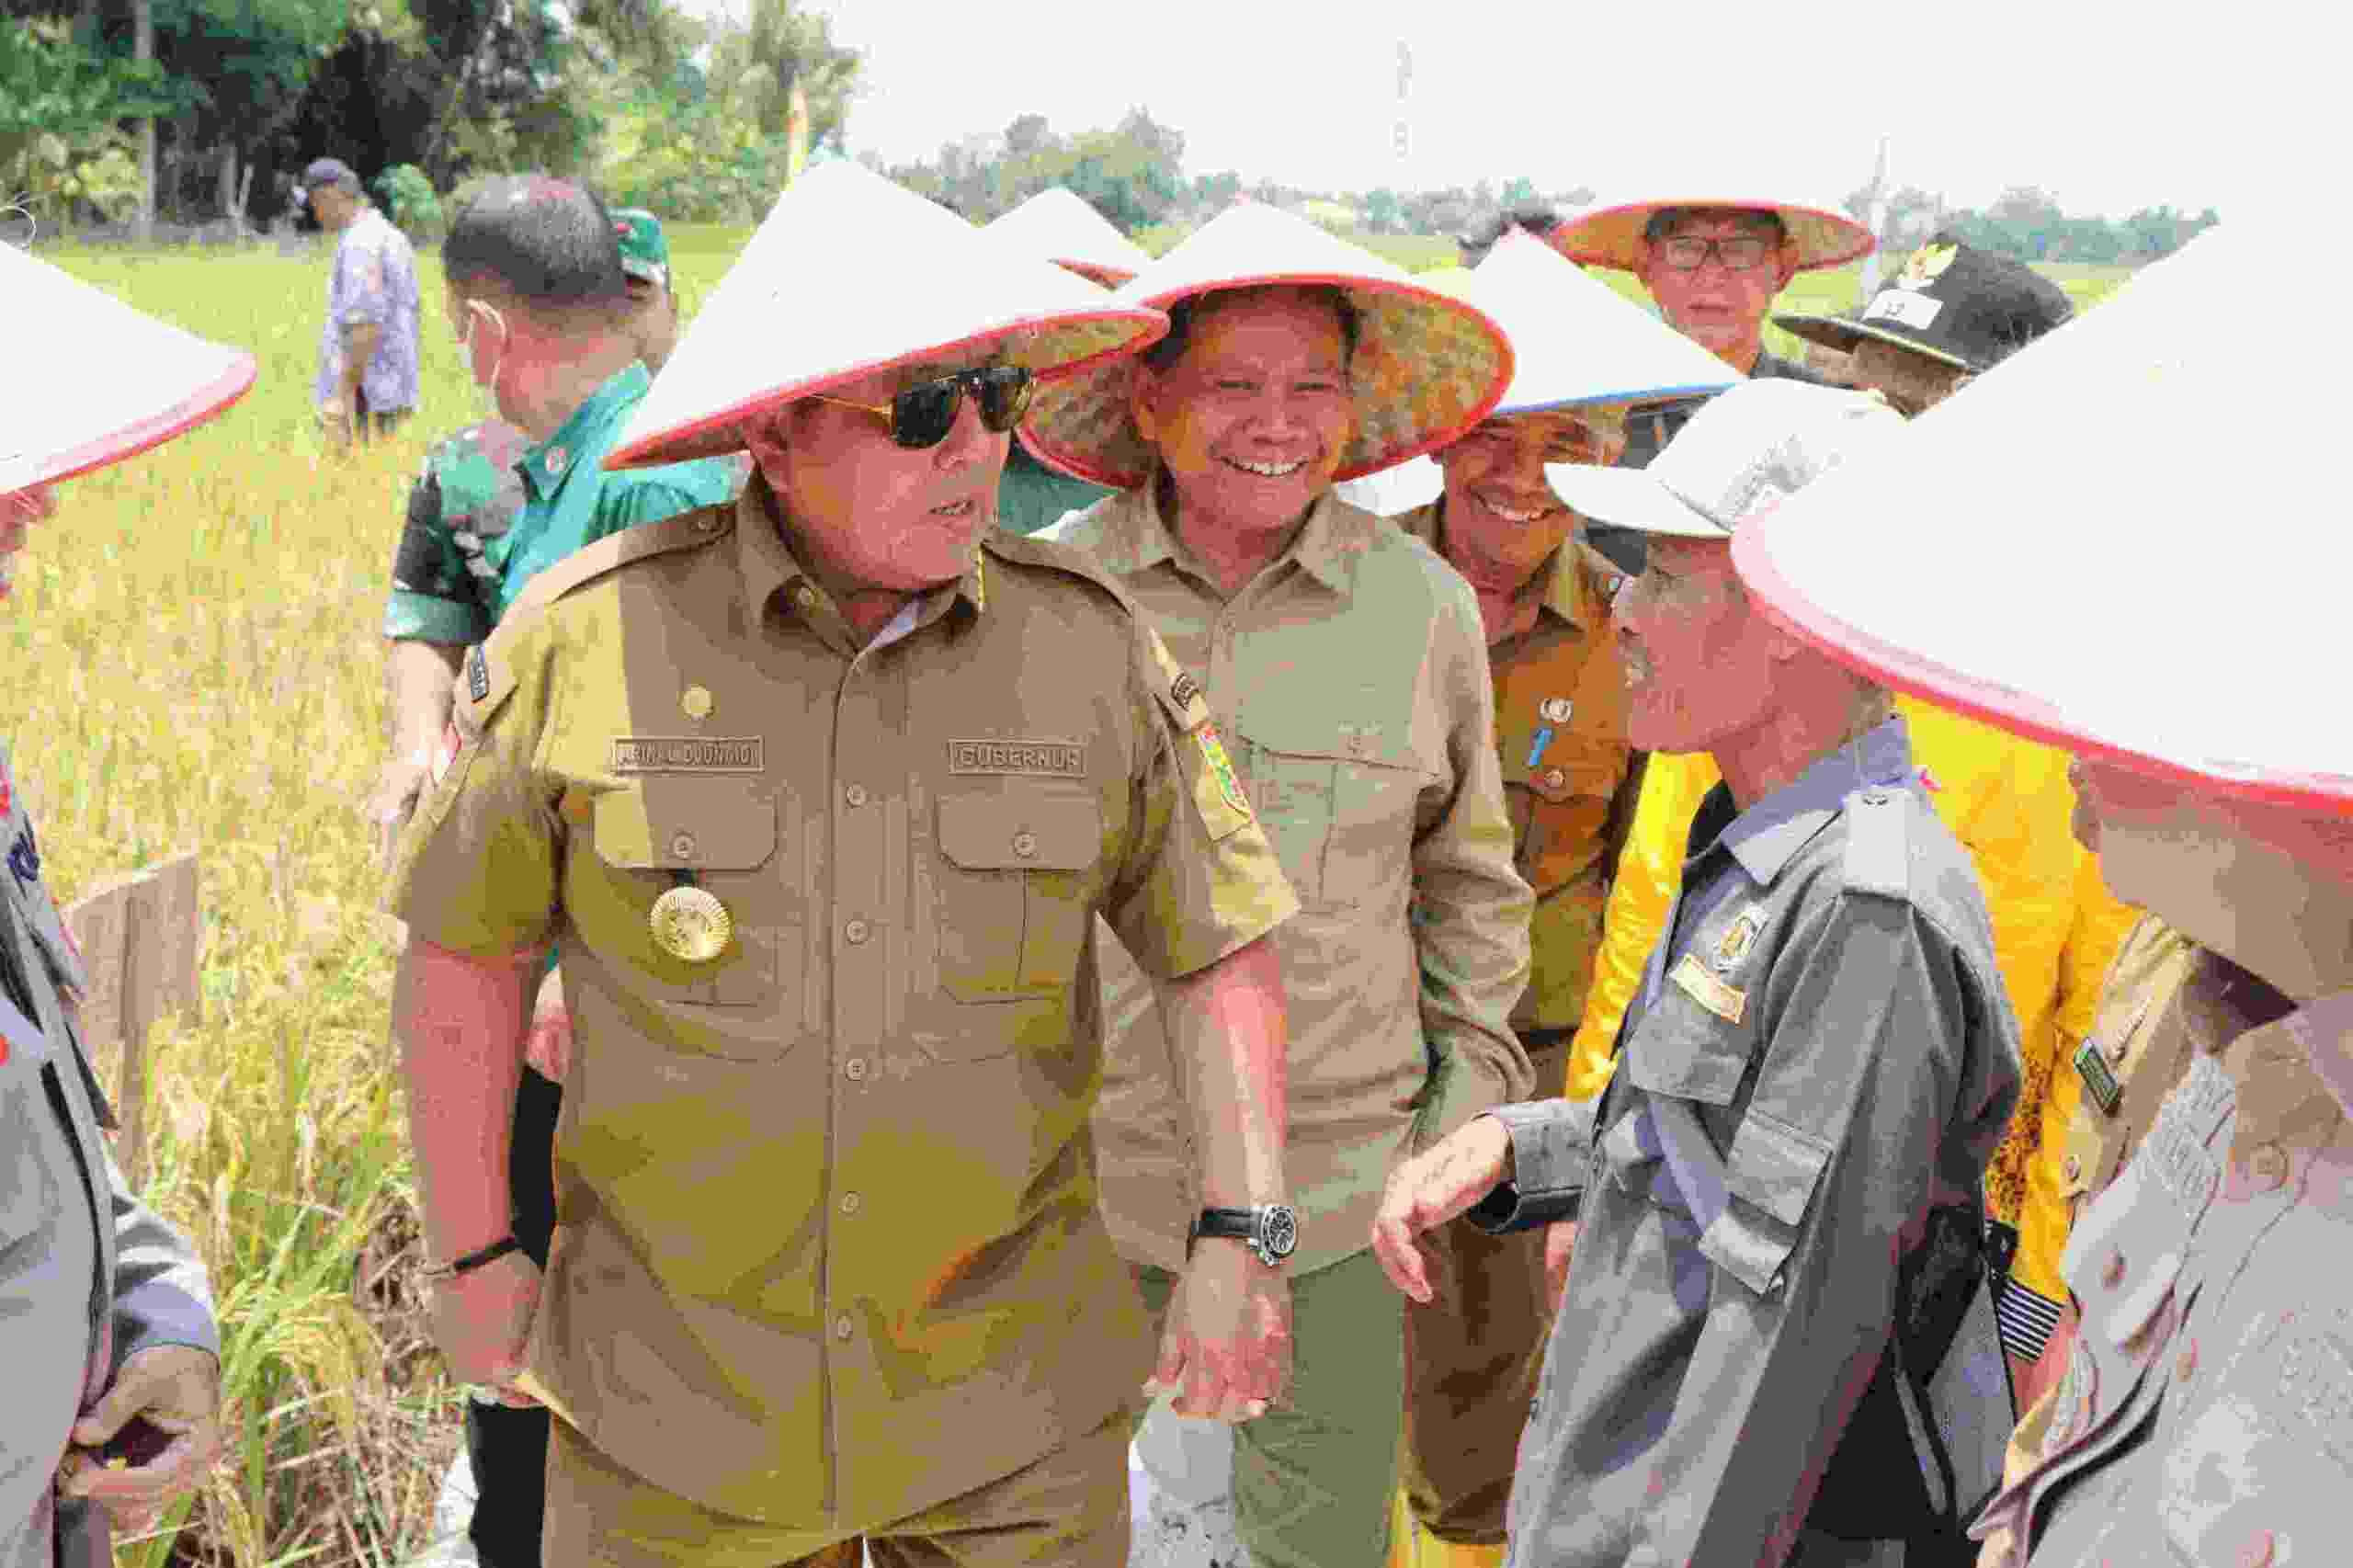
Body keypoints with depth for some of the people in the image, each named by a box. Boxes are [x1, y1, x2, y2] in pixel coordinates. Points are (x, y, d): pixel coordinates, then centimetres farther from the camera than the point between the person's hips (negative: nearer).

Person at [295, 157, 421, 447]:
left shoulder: (360, 242, -15)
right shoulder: (392, 236, 16)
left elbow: (366, 325, -23)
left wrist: (344, 393, -21)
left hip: (364, 396, -10)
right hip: (391, 390, 10)